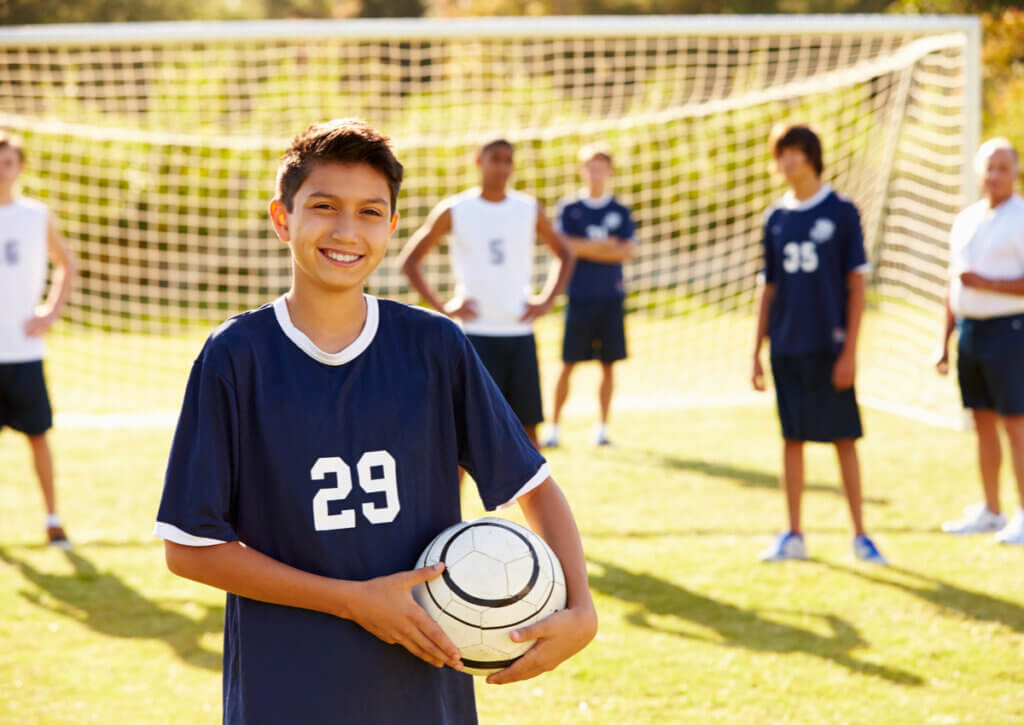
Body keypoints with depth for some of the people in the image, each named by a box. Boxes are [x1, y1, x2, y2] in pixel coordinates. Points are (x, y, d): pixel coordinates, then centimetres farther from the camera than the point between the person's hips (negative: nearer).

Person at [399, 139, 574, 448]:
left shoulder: (529, 209, 6)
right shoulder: (454, 211, -1)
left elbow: (563, 254, 20)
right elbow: (410, 260, 4)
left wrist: (547, 301, 6)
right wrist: (442, 306, -5)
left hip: (520, 332, 3)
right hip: (476, 332, -3)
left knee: (527, 423, 3)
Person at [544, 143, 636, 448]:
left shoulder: (620, 212, 7)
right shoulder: (569, 208, 3)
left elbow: (626, 252, -4)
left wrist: (584, 248, -8)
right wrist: (605, 245, -8)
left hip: (611, 297, 2)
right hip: (579, 297, -2)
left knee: (608, 364, 3)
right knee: (568, 364, -2)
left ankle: (602, 426, 11)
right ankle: (554, 425, 6)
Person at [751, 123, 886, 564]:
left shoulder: (841, 213, -2)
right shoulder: (776, 218, 9)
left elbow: (857, 284, -4)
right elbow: (768, 289, 14)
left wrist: (850, 350, -11)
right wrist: (757, 353, 9)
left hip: (829, 346, -4)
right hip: (787, 347, 4)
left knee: (844, 438, 0)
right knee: (792, 439, 7)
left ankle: (860, 535, 6)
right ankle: (793, 536, 13)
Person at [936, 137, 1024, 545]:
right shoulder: (966, 220, 14)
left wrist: (986, 284, -22)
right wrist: (944, 342, 16)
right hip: (970, 328, 7)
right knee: (983, 423, 10)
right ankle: (990, 512, 17)